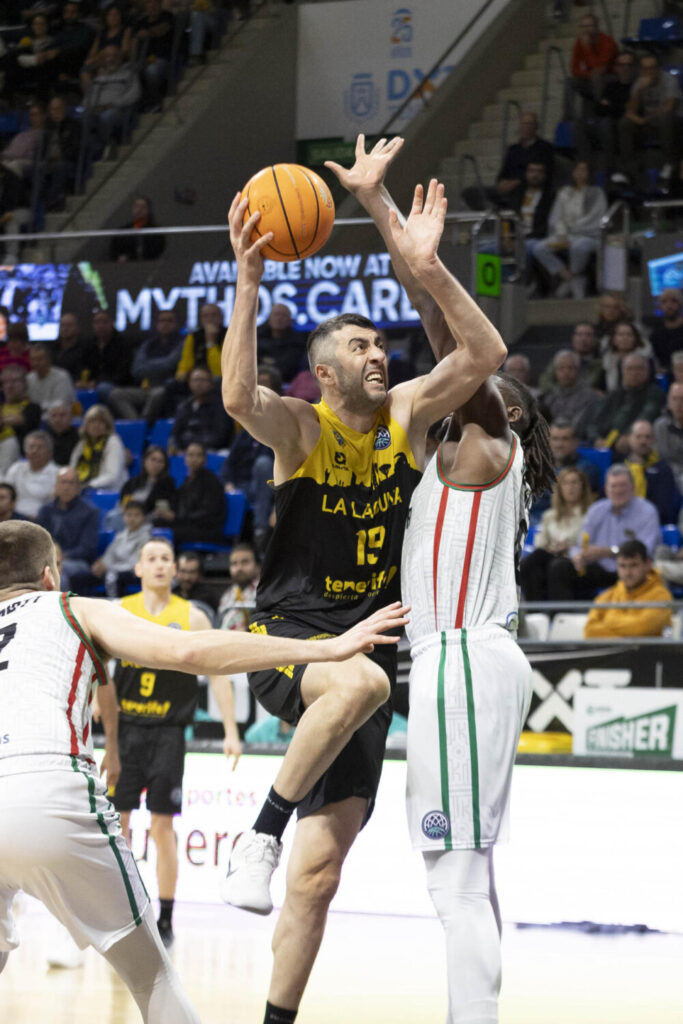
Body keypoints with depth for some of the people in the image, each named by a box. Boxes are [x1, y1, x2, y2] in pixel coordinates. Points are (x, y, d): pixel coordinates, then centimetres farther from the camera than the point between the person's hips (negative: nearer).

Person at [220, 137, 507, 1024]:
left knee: (320, 870, 1)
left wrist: (427, 268, -21)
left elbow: (486, 353, -9)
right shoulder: (301, 428, -7)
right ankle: (262, 834, -26)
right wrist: (249, 278, -36)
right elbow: (239, 398, -30)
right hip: (286, 641, -4)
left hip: (363, 645, 4)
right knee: (363, 681, -41)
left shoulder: (407, 413, 4)